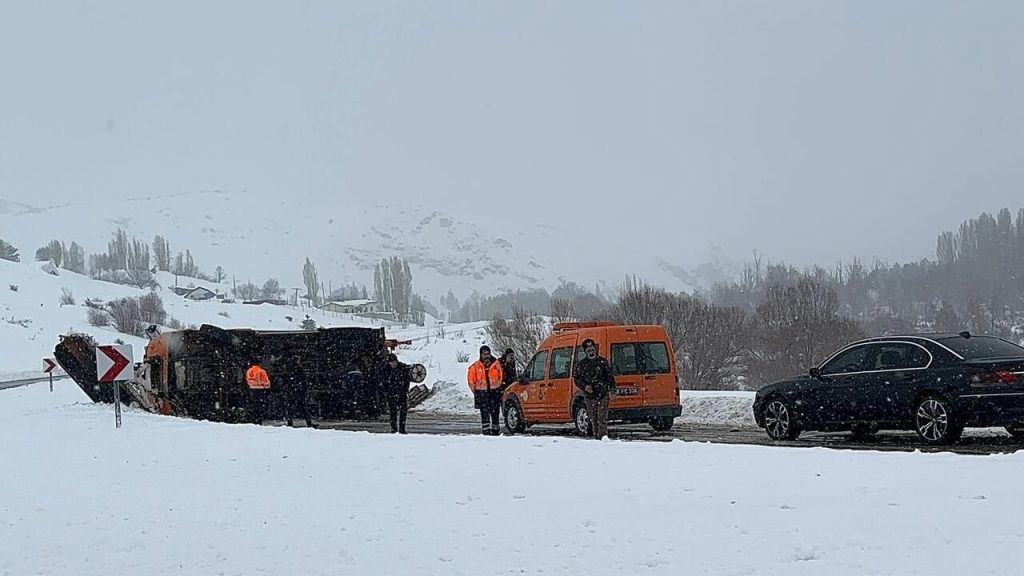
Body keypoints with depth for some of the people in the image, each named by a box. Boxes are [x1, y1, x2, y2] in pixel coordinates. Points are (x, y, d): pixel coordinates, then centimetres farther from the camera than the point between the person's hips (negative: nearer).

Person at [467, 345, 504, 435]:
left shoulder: (496, 364, 2)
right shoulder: (476, 366, -3)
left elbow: (500, 377, 15)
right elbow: (471, 380, 5)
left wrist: (497, 387, 10)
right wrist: (476, 391, 5)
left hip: (494, 391, 2)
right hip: (482, 392, -1)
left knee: (495, 411, 6)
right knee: (484, 412, -4)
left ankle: (495, 428, 18)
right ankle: (486, 430, 0)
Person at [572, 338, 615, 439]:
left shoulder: (602, 361, 7)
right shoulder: (581, 364, 8)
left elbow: (610, 376, 9)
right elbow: (576, 379, 10)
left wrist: (612, 389, -2)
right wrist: (584, 386, -7)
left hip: (603, 394, -1)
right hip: (589, 396, 1)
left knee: (602, 418, -12)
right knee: (593, 419, 2)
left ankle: (603, 436, -15)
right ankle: (597, 437, 8)